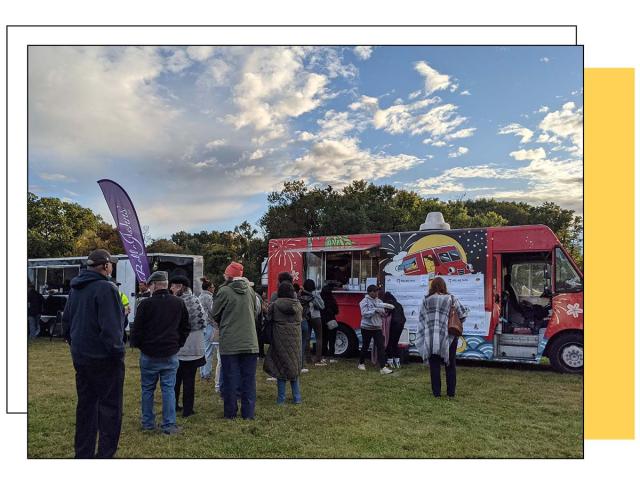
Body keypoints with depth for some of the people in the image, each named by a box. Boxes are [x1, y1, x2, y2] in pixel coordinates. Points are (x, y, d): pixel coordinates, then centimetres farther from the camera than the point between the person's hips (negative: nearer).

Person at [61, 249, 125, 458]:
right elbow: (110, 326, -23)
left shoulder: (76, 288, 11)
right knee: (110, 407, 1)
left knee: (86, 406, 17)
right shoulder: (105, 288, -18)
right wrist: (117, 351, -16)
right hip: (104, 357, -9)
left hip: (81, 357, 9)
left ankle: (83, 454, 26)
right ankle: (105, 454, 4)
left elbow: (66, 319, 20)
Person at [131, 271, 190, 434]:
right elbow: (186, 328, 10)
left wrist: (136, 344, 12)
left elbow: (137, 329, -6)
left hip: (149, 355, -2)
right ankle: (169, 425, 7)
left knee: (147, 389, 12)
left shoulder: (146, 304, -10)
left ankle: (148, 423, 21)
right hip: (171, 355, 2)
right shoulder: (179, 303, 2)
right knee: (169, 389, 7)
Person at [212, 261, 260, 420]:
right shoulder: (250, 290, 2)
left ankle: (230, 412, 16)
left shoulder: (224, 291, -10)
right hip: (250, 341, 3)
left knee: (230, 378, 8)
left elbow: (215, 315, 0)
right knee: (249, 379, 10)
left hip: (229, 343, -3)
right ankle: (248, 412, 15)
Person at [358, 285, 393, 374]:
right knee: (365, 346, 10)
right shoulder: (364, 301, -6)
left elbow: (383, 313, 7)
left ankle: (383, 367, -10)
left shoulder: (379, 301, 9)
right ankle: (361, 363, 31)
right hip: (366, 327, -4)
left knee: (381, 347, -7)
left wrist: (382, 311, -15)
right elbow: (364, 313, -18)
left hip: (377, 327, 4)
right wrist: (375, 310, -22)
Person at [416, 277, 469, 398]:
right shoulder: (451, 299, -1)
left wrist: (423, 335, 7)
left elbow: (422, 319, -1)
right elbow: (463, 313, 1)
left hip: (431, 338, 0)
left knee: (434, 364, 8)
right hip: (448, 336, 0)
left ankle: (436, 391, 10)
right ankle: (451, 391, 16)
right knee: (450, 364, 12)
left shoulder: (426, 300, -1)